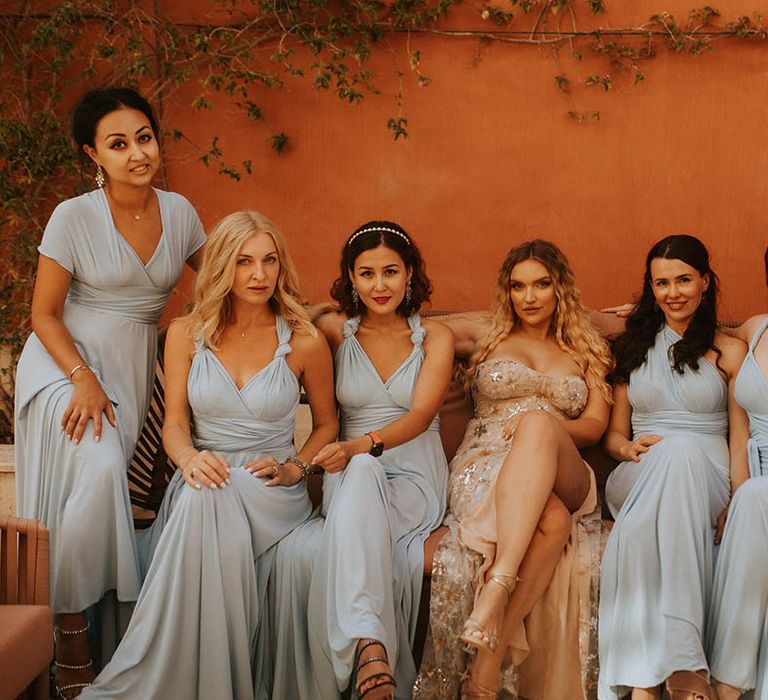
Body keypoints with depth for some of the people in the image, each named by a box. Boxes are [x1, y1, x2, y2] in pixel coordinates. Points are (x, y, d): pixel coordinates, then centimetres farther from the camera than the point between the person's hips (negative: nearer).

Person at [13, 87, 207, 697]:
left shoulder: (178, 211, 0)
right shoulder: (74, 218, -13)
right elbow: (44, 313, -8)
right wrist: (83, 379, -20)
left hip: (132, 371, 4)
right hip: (66, 362, -4)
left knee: (110, 485, -1)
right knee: (97, 471, -24)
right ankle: (69, 632, -10)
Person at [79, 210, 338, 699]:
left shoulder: (304, 341, 1)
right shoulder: (188, 333, 6)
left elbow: (327, 424, 13)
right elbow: (174, 422, 4)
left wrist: (293, 468, -5)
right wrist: (190, 458, -19)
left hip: (271, 490, -2)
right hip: (205, 478, 2)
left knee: (206, 505, -37)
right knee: (202, 493, -37)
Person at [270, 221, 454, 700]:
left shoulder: (435, 338, 5)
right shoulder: (335, 332, 10)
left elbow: (420, 415, -9)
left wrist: (363, 445, -28)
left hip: (414, 480, -1)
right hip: (351, 476, 2)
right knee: (362, 470, -37)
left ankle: (365, 648, -48)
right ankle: (371, 649, -50)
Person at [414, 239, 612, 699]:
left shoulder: (586, 352, 25)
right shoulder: (485, 338, 22)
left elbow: (596, 425, 10)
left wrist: (540, 428, -7)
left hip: (563, 481, 1)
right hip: (485, 467, -1)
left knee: (539, 421, -39)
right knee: (551, 521, -38)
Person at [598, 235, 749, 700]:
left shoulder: (730, 352, 16)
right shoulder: (635, 347, 22)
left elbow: (741, 438, 7)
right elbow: (614, 434, 22)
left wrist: (738, 504, -12)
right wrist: (631, 448, -3)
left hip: (706, 480, -1)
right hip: (638, 477, 1)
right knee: (675, 449, -37)